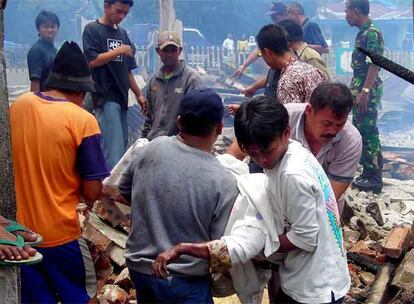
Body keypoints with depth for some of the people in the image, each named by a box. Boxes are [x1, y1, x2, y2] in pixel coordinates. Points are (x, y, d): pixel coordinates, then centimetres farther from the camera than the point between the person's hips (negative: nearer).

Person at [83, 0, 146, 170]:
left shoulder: (122, 34, 19)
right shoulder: (93, 30, 0)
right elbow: (91, 61, -12)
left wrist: (138, 94, 18)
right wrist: (118, 51, -10)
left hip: (121, 98, 7)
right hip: (105, 98, -7)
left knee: (122, 146, 6)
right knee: (114, 150, -14)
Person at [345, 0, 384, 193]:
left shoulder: (372, 33, -14)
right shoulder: (363, 33, 15)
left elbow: (374, 65, -21)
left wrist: (364, 91, -25)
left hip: (368, 90, -10)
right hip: (360, 89, 10)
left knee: (369, 133, -8)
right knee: (360, 131, 13)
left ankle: (374, 179, -4)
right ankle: (367, 173, 20)